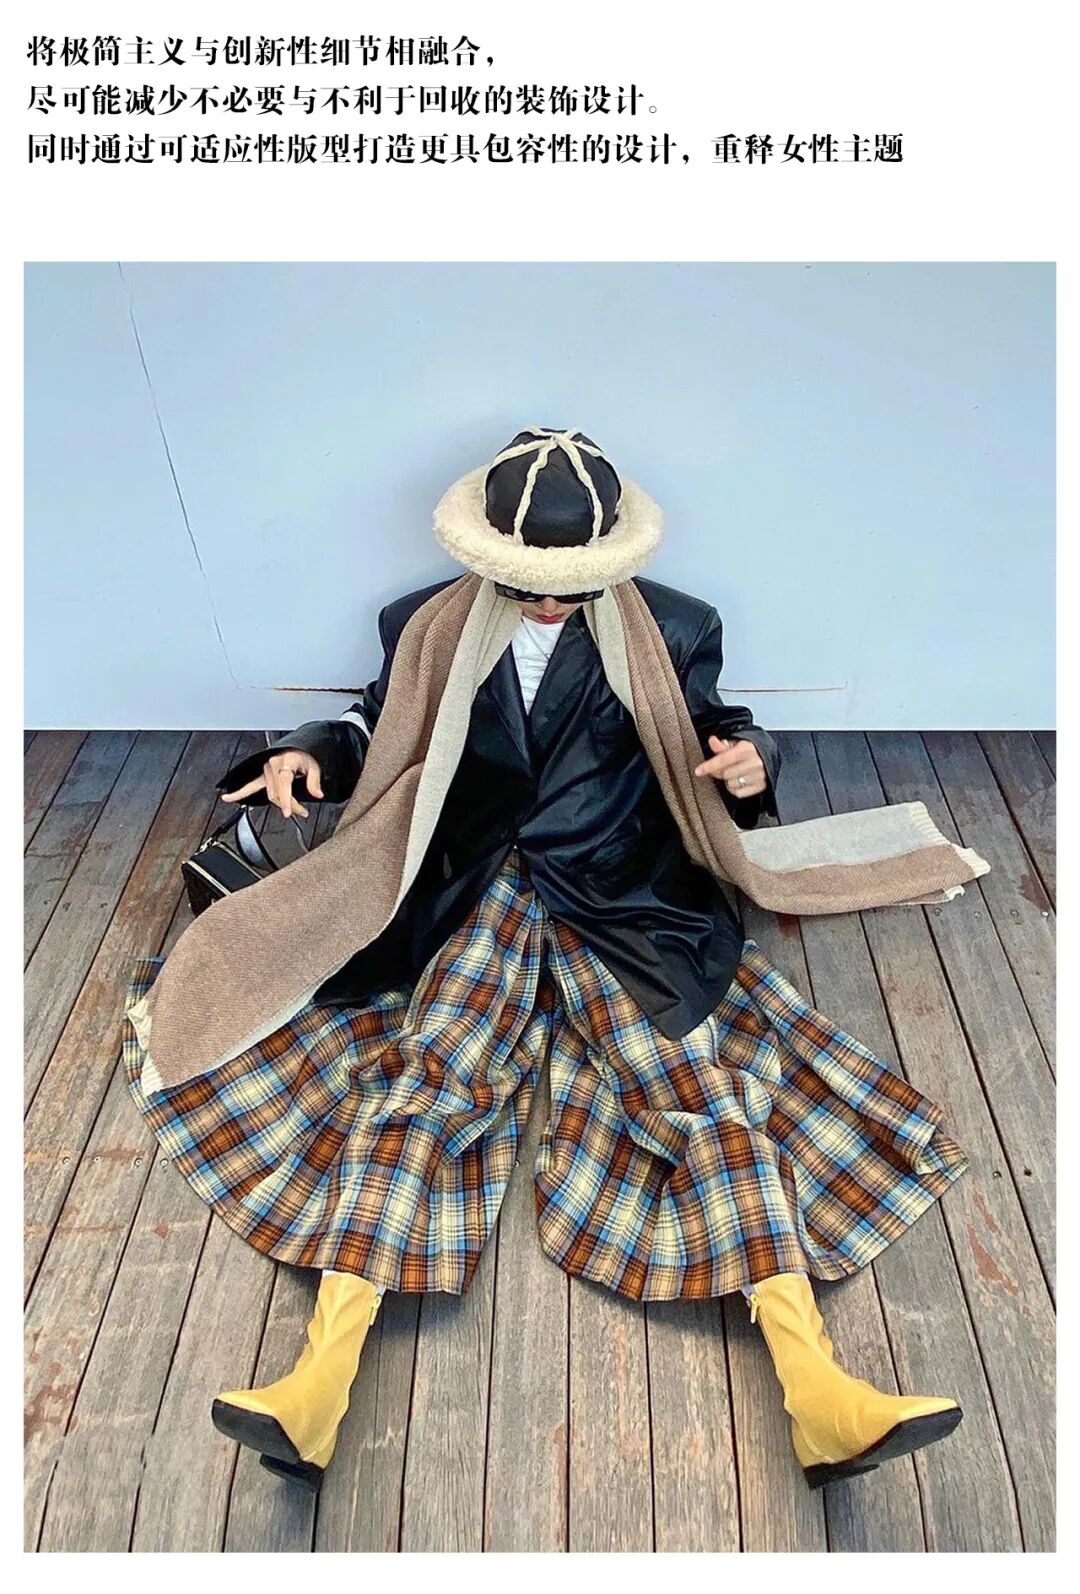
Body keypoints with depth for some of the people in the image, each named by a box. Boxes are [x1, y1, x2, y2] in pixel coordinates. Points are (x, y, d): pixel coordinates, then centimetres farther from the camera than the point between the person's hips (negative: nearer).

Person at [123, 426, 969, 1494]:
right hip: (480, 904, 1)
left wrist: (747, 761, -9)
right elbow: (380, 725, 19)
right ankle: (318, 1385, -23)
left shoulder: (670, 630, 5)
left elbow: (708, 740, 15)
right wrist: (310, 751, -2)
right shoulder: (429, 625, 7)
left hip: (623, 909, 0)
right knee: (413, 1089, -21)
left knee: (709, 1098, -17)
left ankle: (818, 1392, -17)